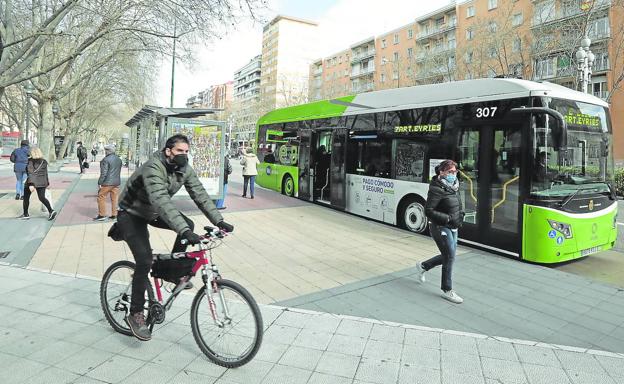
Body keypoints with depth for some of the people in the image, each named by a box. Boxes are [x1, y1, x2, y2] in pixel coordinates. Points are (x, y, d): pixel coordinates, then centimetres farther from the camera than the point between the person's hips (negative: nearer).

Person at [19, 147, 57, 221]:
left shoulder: (30, 161, -9)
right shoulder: (44, 162, 7)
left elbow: (30, 173, -16)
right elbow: (46, 173, 11)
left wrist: (31, 184, -20)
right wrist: (47, 183, 17)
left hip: (32, 182, -5)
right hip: (42, 182, 5)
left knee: (26, 197, 12)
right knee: (42, 197, 6)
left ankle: (25, 214, 20)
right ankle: (51, 211, -13)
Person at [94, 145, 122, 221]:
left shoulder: (105, 160, -14)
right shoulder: (119, 159, 9)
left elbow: (104, 173, -18)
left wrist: (99, 183, -12)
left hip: (107, 183, -7)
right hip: (116, 182, 7)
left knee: (101, 198, 4)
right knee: (114, 199, 11)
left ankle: (102, 215, 6)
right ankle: (114, 215, 15)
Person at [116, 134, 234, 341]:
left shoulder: (184, 169, -10)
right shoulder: (153, 168, -34)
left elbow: (200, 194, -11)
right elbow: (162, 201, -47)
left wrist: (219, 221, -21)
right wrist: (184, 231, -57)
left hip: (152, 212, 7)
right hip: (131, 215, -7)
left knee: (187, 225, -12)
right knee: (145, 260, -18)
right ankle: (135, 314, -4)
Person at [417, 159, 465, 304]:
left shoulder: (454, 187, 7)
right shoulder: (437, 189, -19)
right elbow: (428, 211, -22)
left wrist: (460, 214, 4)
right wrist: (449, 218, -24)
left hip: (452, 228, 9)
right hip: (440, 227, -9)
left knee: (448, 256, 16)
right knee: (450, 257, -4)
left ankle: (423, 266, 37)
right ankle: (447, 290, 11)